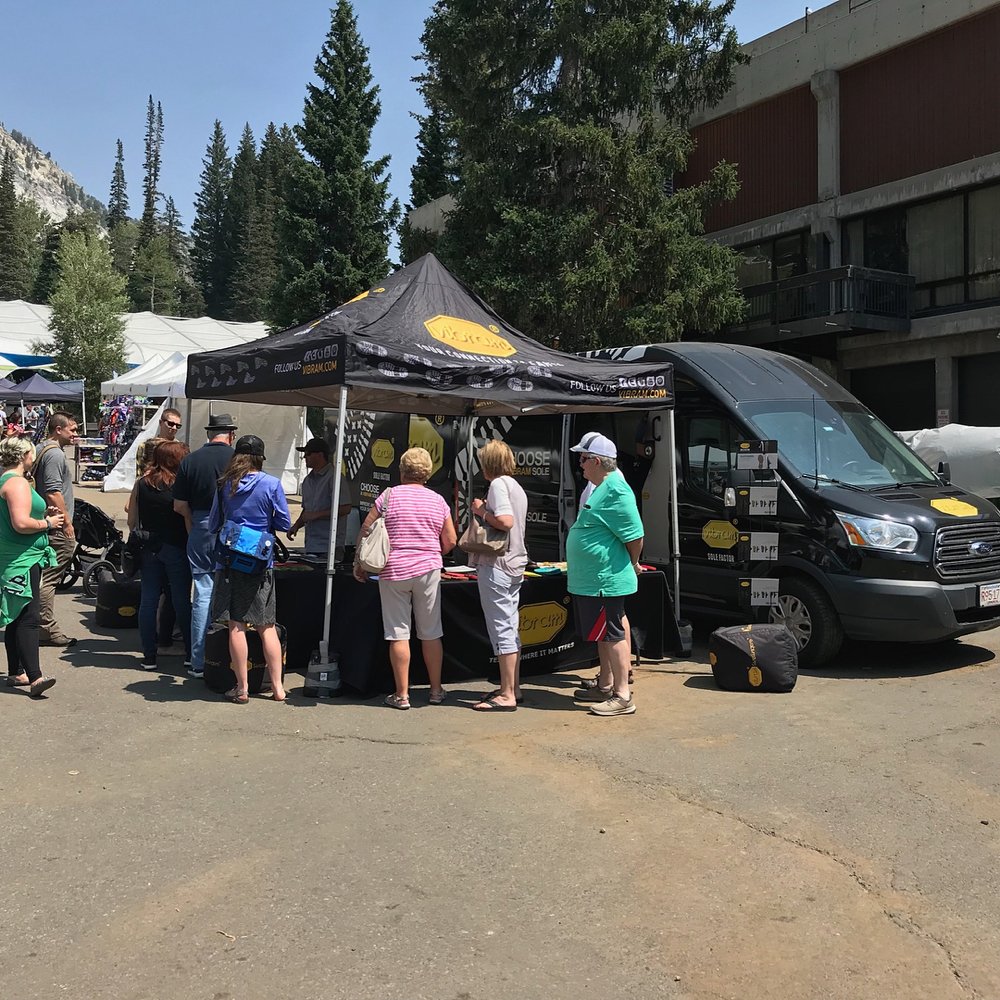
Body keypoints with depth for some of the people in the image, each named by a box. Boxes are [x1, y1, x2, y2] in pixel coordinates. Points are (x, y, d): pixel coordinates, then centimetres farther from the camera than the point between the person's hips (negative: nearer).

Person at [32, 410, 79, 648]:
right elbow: (53, 493, -21)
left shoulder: (43, 450, 17)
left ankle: (45, 627, 22)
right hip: (57, 528, -11)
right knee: (49, 578, -6)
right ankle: (47, 630, -2)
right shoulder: (54, 454, -15)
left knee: (47, 577, 14)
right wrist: (67, 523, -18)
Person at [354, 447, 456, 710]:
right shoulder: (438, 501, 4)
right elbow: (450, 542, 6)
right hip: (428, 571, 2)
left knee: (398, 634, 3)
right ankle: (436, 690, 19)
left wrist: (360, 564, 9)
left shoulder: (389, 496, -3)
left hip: (393, 572, -2)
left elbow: (365, 532, -3)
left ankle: (402, 694, 6)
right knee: (431, 633, 10)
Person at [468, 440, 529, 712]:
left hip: (496, 564, -10)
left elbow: (505, 521, -25)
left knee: (501, 629, -7)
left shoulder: (498, 484, -12)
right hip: (514, 563, 10)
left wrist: (482, 511, -10)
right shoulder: (516, 486, 17)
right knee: (510, 627, 14)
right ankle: (513, 687, 21)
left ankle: (507, 695, -4)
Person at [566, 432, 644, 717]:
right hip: (592, 579, 11)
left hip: (605, 581, -11)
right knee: (602, 635, 18)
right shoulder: (602, 488, 15)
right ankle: (606, 686, 30)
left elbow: (635, 536, -22)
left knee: (612, 635, -5)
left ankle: (622, 697, 2)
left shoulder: (615, 491, -20)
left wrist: (631, 565, -6)